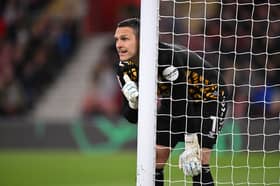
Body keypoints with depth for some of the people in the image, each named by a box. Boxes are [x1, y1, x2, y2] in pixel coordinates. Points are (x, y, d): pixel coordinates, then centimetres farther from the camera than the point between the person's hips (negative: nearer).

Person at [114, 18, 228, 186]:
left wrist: (191, 148, -37)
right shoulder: (125, 69, -13)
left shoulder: (168, 60, -36)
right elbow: (132, 117, -7)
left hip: (209, 98, -7)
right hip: (174, 102, 7)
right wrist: (134, 103, -32)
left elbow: (184, 104, -36)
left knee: (198, 164, -20)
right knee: (154, 158, -3)